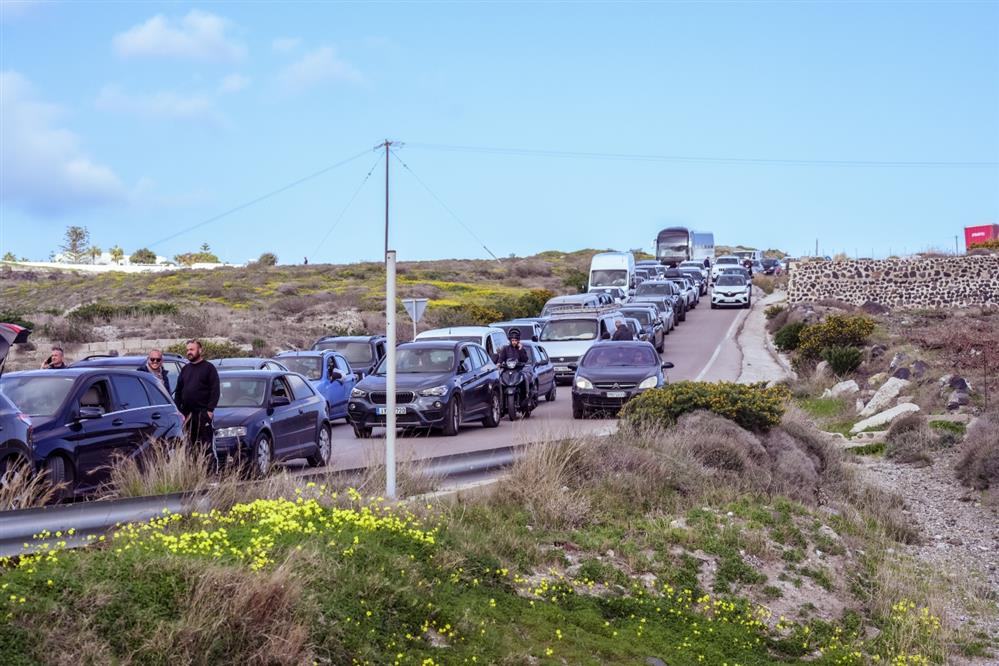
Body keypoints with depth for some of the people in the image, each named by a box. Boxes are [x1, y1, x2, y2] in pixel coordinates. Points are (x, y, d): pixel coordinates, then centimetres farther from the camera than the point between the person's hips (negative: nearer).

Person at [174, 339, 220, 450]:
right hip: (186, 414, 6)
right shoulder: (185, 369, 18)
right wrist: (177, 409, 8)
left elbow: (215, 390, -6)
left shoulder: (209, 368, 1)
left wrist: (210, 409, -14)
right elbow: (178, 391, 19)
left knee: (204, 442, -8)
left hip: (203, 413, -6)